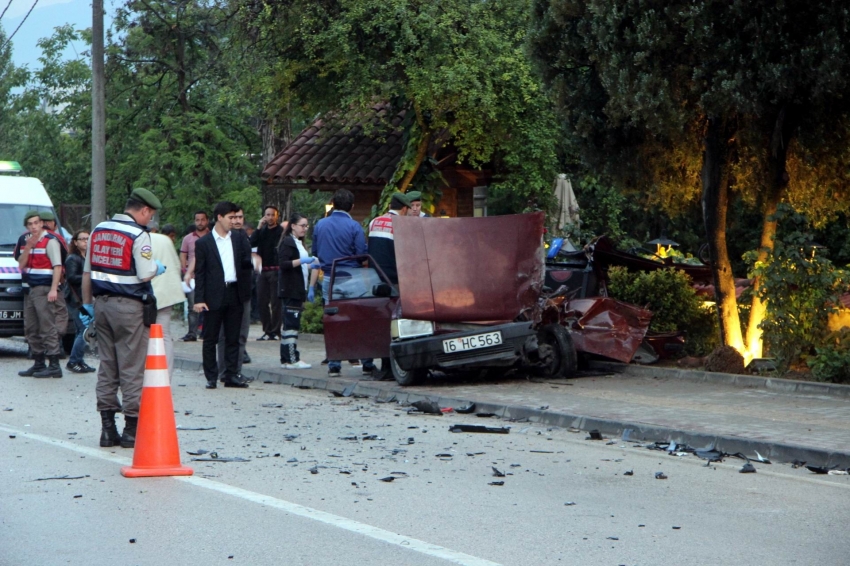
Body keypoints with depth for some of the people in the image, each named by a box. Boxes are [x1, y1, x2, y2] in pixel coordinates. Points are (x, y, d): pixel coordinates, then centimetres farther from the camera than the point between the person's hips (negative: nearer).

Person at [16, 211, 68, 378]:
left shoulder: (50, 241, -9)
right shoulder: (27, 242, 16)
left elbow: (57, 267, -14)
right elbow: (21, 265, 9)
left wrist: (53, 289, -21)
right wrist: (28, 247, -5)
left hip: (44, 290, -9)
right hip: (31, 290, 9)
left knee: (48, 328, -10)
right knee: (31, 329, 12)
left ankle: (54, 366, -10)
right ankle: (38, 364, 20)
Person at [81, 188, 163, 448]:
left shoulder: (99, 230, 10)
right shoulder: (138, 235, -12)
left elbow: (87, 272, 13)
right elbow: (145, 275, -17)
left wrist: (87, 303, 19)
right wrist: (157, 268, 4)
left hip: (102, 304, 7)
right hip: (129, 307, -7)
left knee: (106, 366, 11)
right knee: (132, 368, 0)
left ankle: (108, 428, 12)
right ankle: (132, 429, 1)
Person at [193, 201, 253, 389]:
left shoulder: (238, 239, 12)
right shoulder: (203, 243, 0)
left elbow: (246, 262, 11)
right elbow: (199, 273, -2)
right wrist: (199, 299, -8)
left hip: (235, 295, 4)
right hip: (214, 296, -4)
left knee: (233, 338, 7)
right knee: (210, 339, 2)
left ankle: (231, 375, 12)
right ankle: (211, 377, 8)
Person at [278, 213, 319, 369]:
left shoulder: (299, 244, 24)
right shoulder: (287, 242, -6)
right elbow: (282, 263, -18)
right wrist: (301, 261, -26)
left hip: (299, 290, 9)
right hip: (289, 290, -9)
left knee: (290, 324, 7)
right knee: (291, 324, -12)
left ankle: (286, 359, 6)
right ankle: (292, 359, -15)